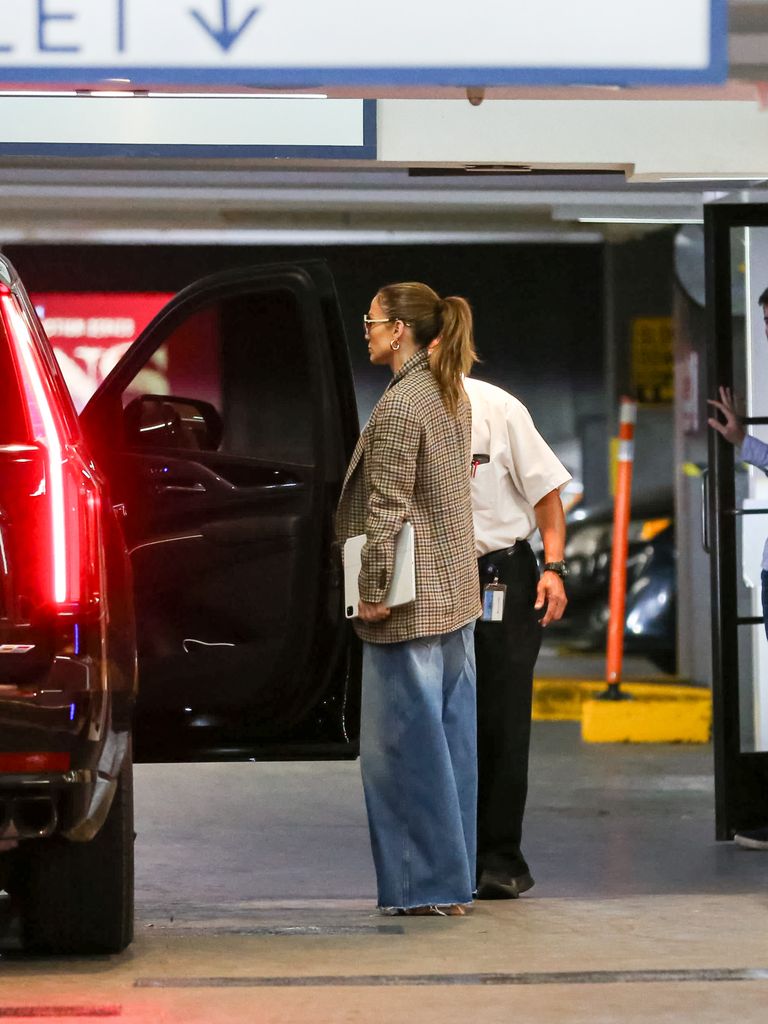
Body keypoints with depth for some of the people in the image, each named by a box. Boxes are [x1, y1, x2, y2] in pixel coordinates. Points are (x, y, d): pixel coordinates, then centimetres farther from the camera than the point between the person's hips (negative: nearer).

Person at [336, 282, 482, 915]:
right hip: (456, 596, 9)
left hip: (410, 603, -9)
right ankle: (456, 875, 17)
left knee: (406, 742, -2)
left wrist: (373, 591, -12)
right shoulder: (452, 395, 11)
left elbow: (387, 509, -18)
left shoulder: (399, 406, -17)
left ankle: (429, 882, 1)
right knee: (450, 735, 11)